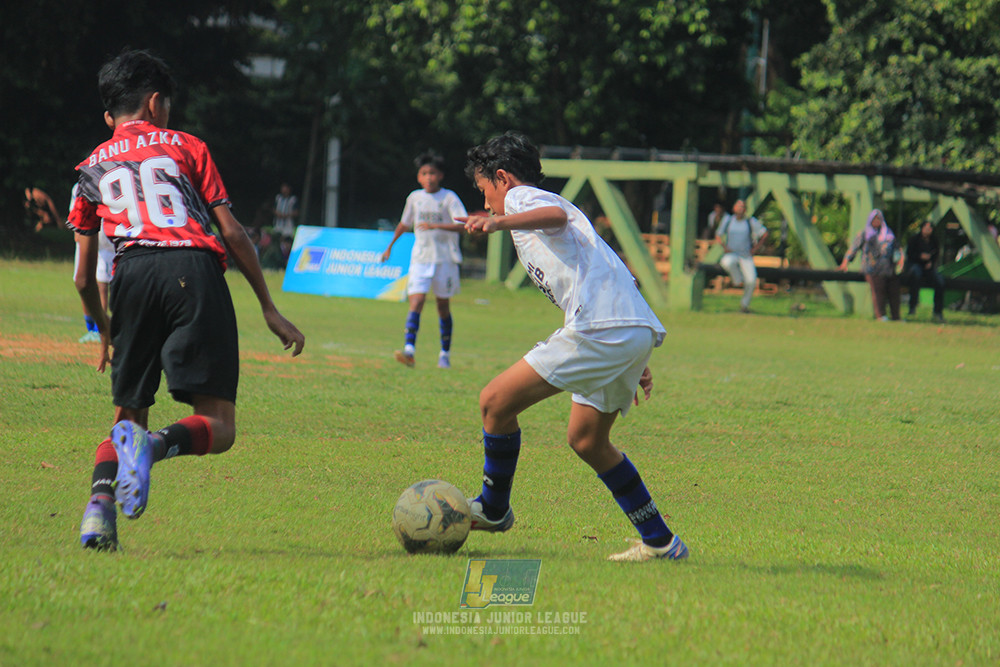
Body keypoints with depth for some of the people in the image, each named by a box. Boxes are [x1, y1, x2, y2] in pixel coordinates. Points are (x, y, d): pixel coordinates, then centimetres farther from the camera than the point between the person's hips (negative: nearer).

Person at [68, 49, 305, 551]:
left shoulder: (91, 168, 26)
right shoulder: (185, 147, 21)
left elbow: (84, 278, 25)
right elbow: (231, 232, 13)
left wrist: (104, 333, 42)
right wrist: (270, 310, 17)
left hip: (132, 274, 2)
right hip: (195, 269, -2)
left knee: (129, 415, 15)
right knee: (218, 428, -1)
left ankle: (100, 498, -14)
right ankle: (154, 446, -33)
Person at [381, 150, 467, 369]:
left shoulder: (449, 198, -5)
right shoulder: (415, 198, 7)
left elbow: (462, 225, -18)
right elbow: (404, 224, 24)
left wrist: (435, 226, -29)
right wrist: (390, 246, 31)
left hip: (445, 258, -2)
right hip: (420, 258, 2)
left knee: (443, 305, 8)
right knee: (416, 300, -14)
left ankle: (445, 354, 21)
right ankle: (409, 350, -25)